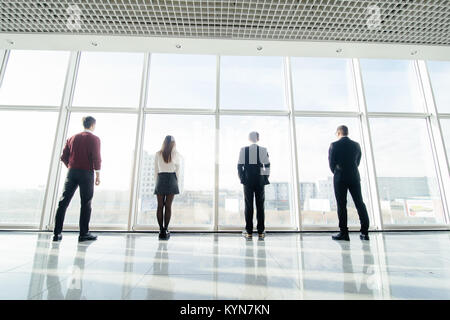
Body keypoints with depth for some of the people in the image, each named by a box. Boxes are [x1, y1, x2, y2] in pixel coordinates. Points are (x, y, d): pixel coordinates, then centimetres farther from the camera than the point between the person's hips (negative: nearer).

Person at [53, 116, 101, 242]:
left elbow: (64, 157, 11)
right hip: (86, 173, -5)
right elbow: (96, 158, -12)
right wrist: (98, 175, -6)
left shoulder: (72, 138, 13)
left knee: (63, 202, 8)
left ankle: (57, 233, 9)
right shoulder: (94, 139, -3)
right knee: (86, 204, 0)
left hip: (72, 172, 5)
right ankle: (84, 234, 4)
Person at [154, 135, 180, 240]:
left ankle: (161, 230, 4)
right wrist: (176, 181, 10)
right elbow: (177, 170, 3)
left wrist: (157, 182, 14)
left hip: (161, 179, 2)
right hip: (171, 179, -1)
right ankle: (165, 230, 0)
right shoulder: (176, 154, 3)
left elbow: (156, 170, 7)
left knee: (160, 206, 4)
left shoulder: (158, 154, 6)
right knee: (168, 206, -1)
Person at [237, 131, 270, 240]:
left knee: (248, 205, 3)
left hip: (248, 180, 0)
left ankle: (249, 232, 5)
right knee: (260, 205, 5)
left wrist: (242, 178, 6)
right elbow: (267, 166, 2)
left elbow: (239, 166, -1)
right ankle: (261, 231, 9)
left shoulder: (243, 150, 1)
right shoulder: (263, 150, 3)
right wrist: (266, 178, 9)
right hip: (260, 180, 1)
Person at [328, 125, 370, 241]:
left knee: (341, 205, 0)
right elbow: (358, 162, 11)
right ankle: (365, 232, 12)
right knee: (360, 203, 9)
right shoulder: (356, 145, 8)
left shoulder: (334, 145, -6)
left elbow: (331, 162, -4)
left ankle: (344, 233, 3)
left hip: (340, 178, -4)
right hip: (354, 177, 4)